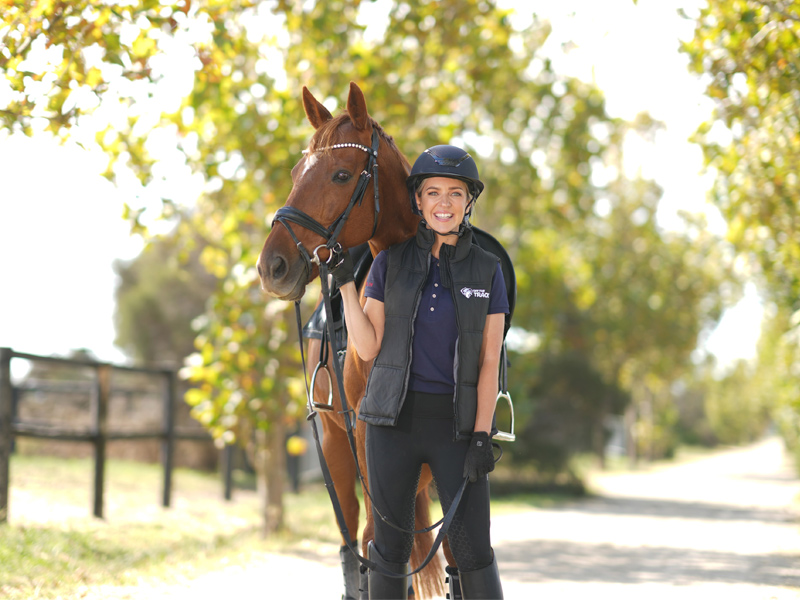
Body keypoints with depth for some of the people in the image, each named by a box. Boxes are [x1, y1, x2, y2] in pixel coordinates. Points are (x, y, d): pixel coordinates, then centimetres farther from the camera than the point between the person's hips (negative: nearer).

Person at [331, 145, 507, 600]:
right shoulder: (390, 264, 3)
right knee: (391, 547, 6)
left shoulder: (487, 270, 2)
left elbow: (489, 362, 0)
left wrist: (482, 437, -8)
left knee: (474, 550, -4)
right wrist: (345, 282, -7)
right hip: (395, 419, 1)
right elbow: (368, 347, 0)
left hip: (457, 423, -1)